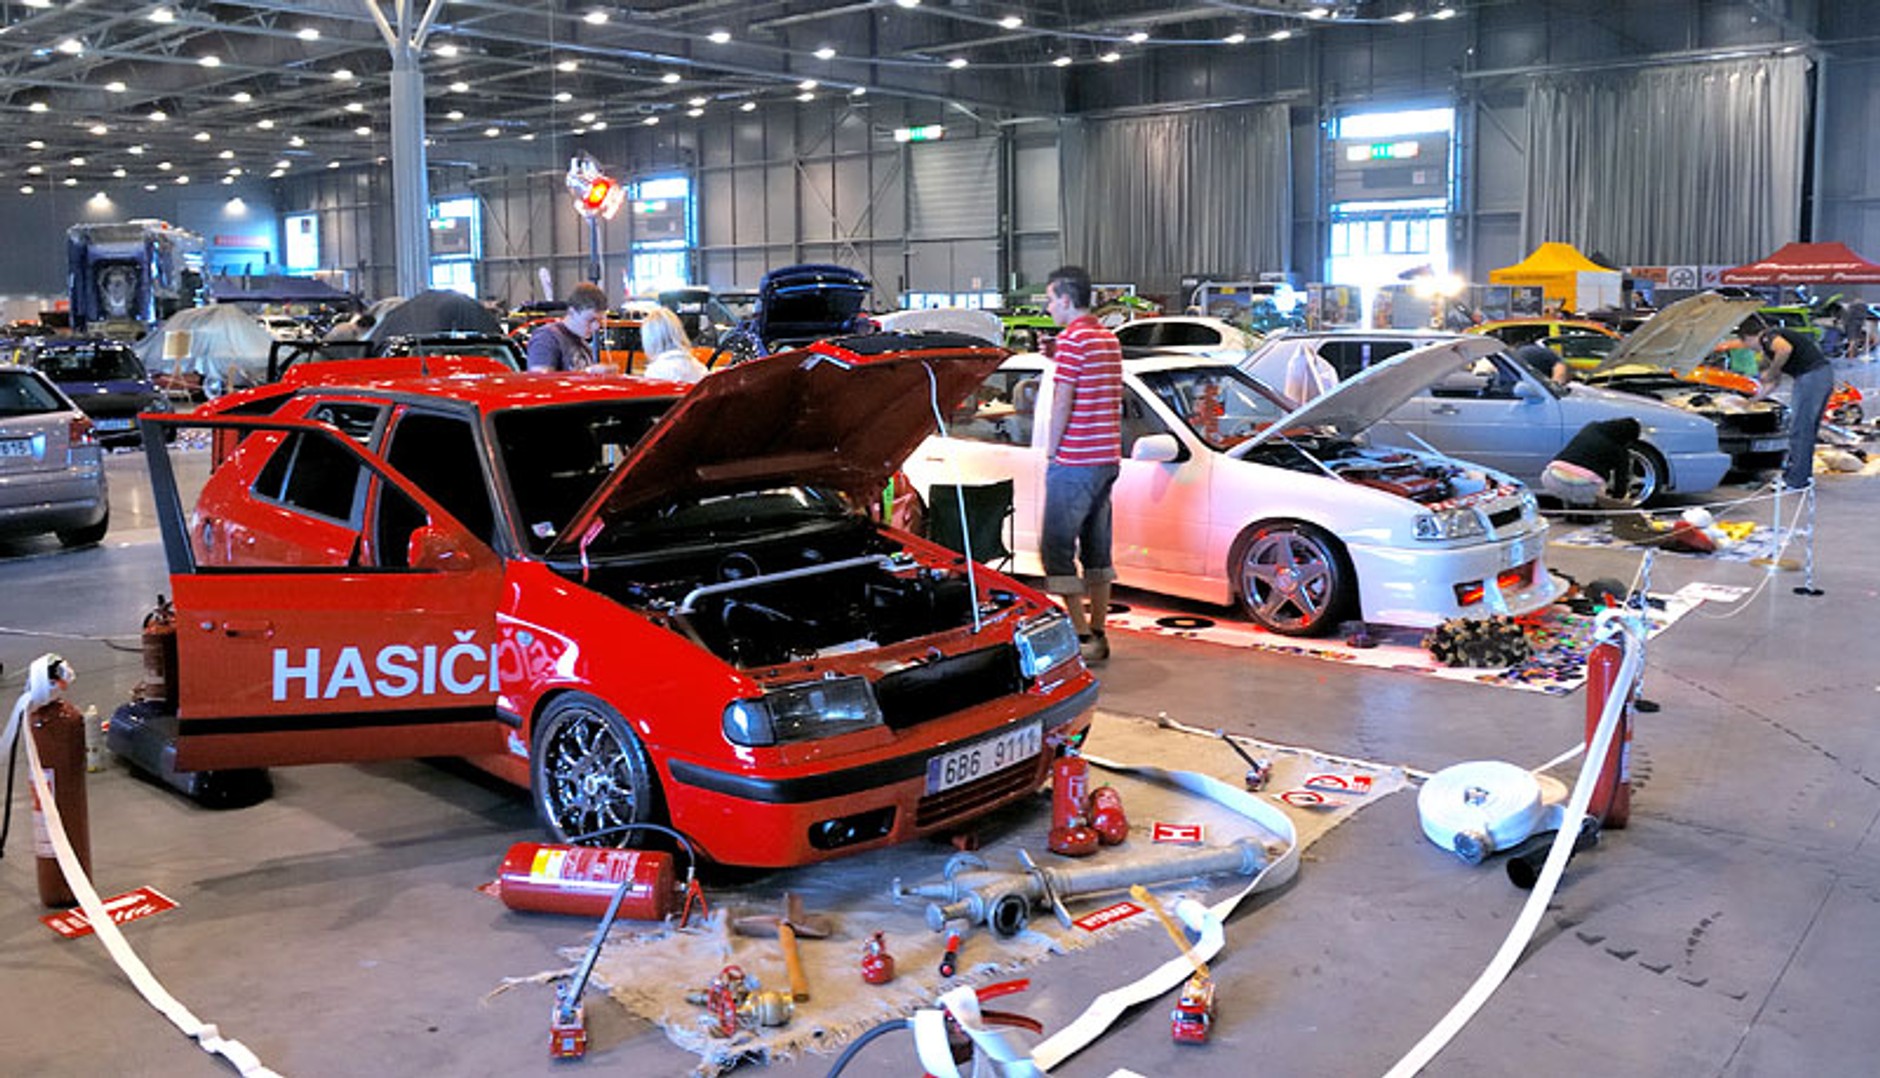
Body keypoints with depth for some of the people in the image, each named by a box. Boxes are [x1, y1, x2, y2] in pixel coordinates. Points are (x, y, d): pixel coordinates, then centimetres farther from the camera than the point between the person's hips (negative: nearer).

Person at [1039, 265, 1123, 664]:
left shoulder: (1073, 339, -13)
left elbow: (1063, 402, -16)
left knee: (1056, 549, -3)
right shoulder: (1110, 339, 14)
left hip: (1074, 462, -9)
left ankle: (1082, 637, -6)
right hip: (1107, 459, 9)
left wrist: (1051, 451, -6)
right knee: (1097, 551, 13)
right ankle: (1098, 635, 18)